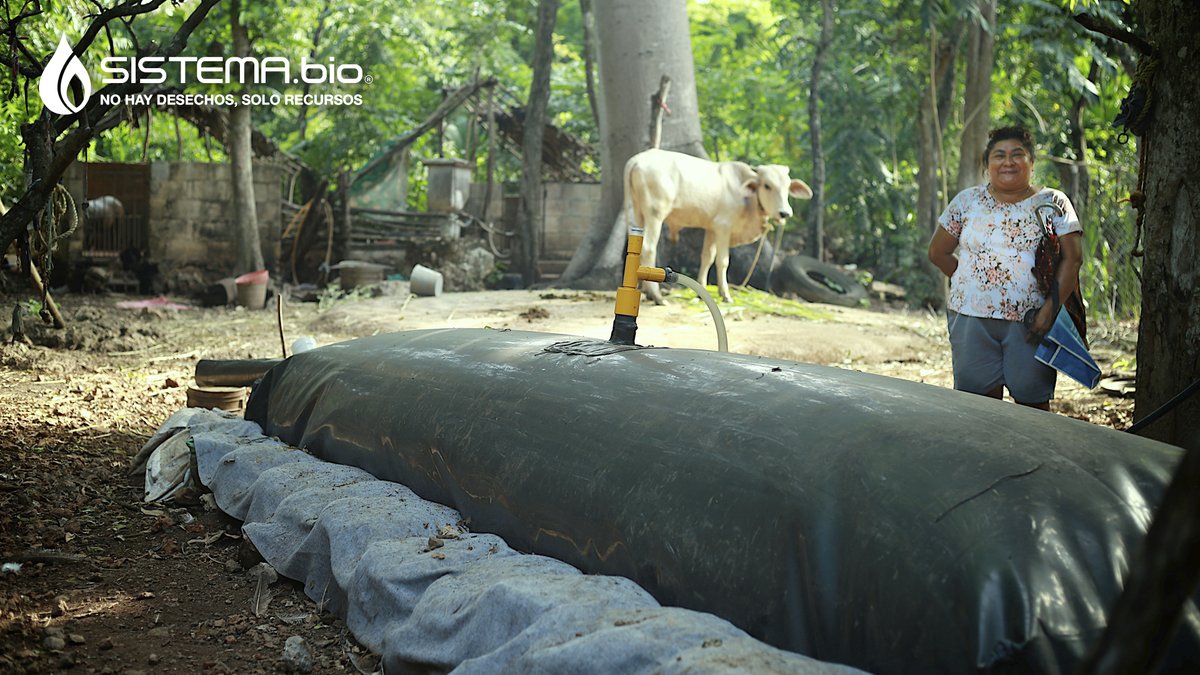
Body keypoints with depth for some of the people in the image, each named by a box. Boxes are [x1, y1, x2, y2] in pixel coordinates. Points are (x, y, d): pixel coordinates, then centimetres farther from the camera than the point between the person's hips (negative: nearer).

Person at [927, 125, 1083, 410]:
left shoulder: (1053, 203, 4)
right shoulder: (967, 201, 7)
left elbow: (1072, 259, -3)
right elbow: (938, 252, 12)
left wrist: (1050, 309, -12)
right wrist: (970, 282, 5)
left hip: (1031, 321, -1)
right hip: (972, 318, 1)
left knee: (1034, 402, 3)